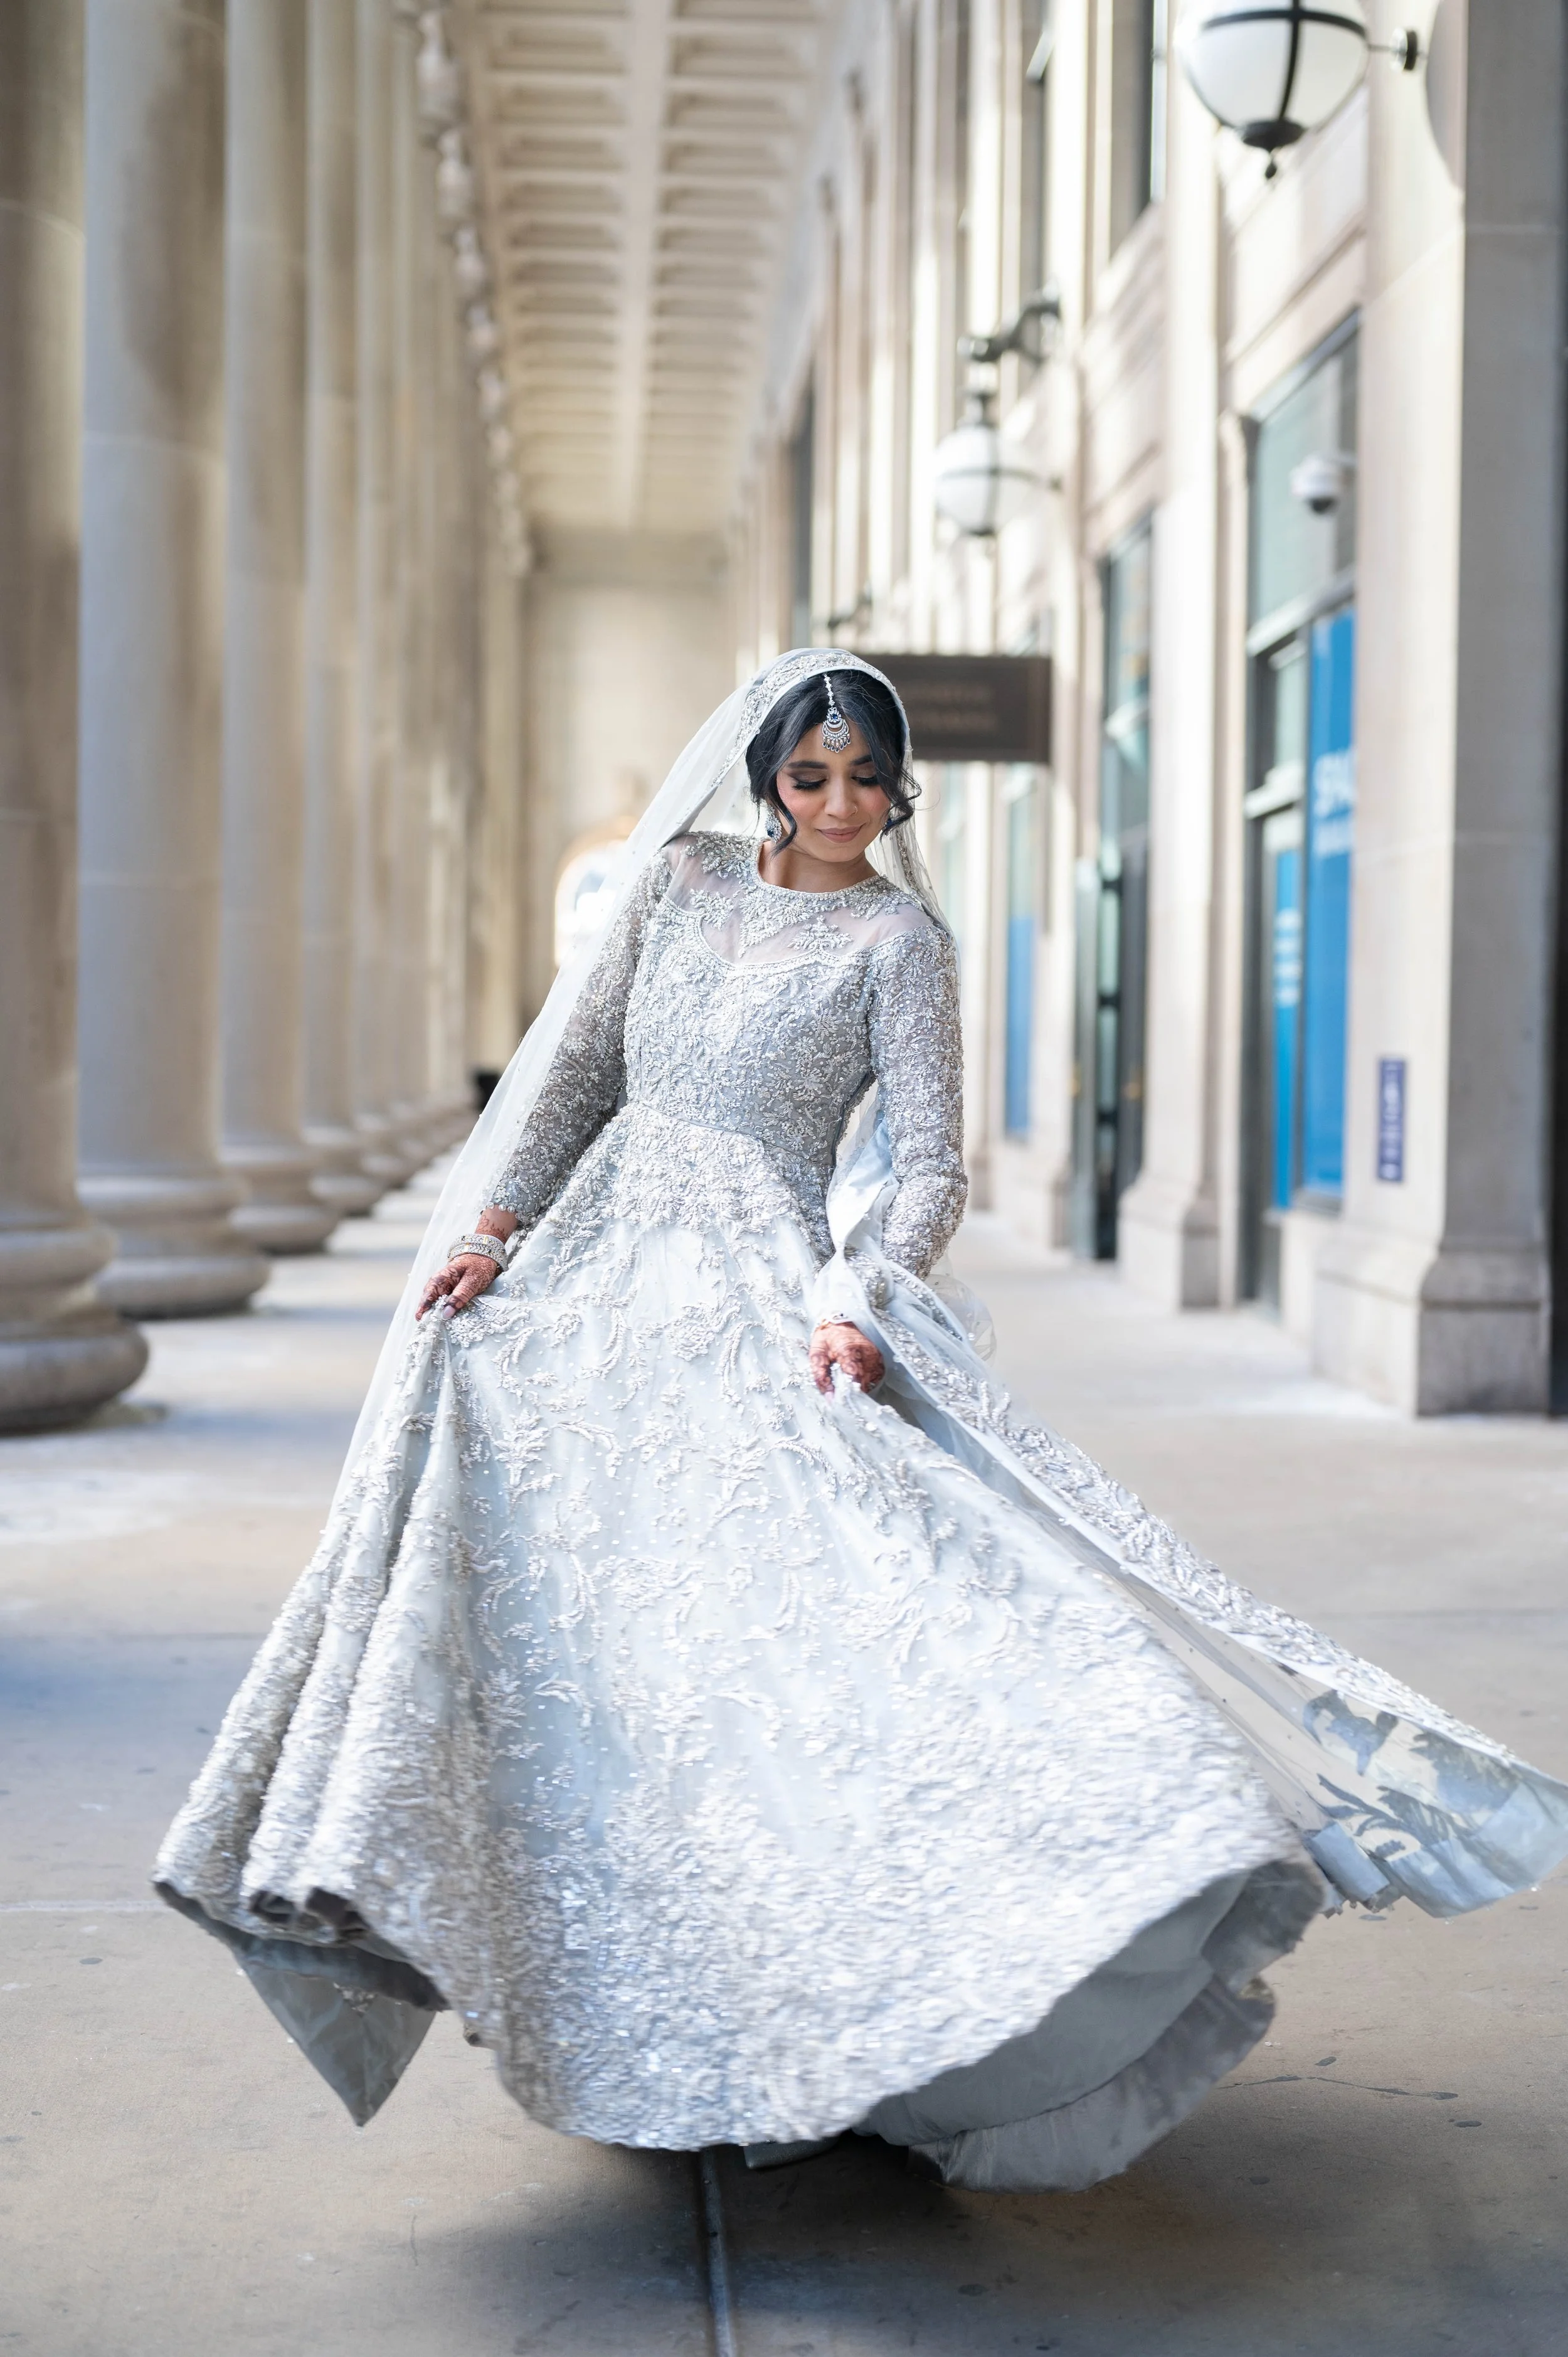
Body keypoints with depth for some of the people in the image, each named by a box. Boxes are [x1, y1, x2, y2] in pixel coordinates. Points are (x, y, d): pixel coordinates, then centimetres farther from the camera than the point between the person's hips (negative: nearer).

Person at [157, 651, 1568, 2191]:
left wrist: (855, 1304, -25)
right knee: (589, 1610, -1)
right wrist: (493, 1224, 1)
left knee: (786, 1593, -18)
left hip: (769, 1294, -4)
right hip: (606, 1266, 4)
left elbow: (927, 1165, -9)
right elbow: (575, 1065, 12)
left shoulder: (899, 938, -2)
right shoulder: (681, 877, 10)